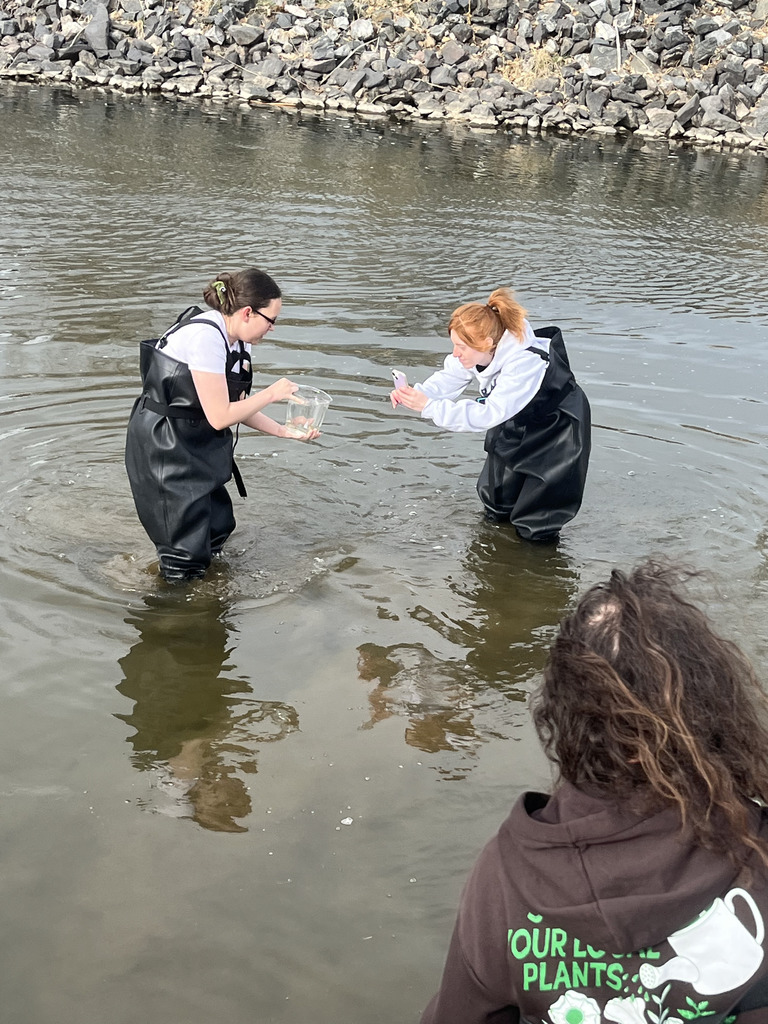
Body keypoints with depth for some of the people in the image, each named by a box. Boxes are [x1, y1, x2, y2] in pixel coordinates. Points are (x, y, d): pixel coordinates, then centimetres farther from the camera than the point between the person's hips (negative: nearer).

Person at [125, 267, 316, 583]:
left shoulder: (238, 341, 2)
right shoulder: (206, 336, -26)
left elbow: (238, 405, 8)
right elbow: (220, 417, -25)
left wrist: (284, 431, 0)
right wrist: (272, 393, -15)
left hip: (195, 444, 9)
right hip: (163, 448, -9)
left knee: (219, 527, 16)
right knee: (186, 556, -2)